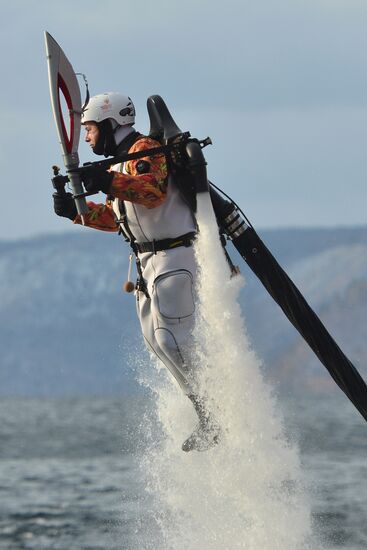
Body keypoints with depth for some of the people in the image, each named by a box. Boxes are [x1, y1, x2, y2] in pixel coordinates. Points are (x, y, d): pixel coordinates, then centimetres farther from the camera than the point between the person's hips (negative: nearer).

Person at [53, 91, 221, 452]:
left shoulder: (145, 149, -12)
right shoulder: (121, 163, 19)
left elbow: (154, 190, -31)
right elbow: (115, 218, 22)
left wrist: (109, 183, -42)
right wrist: (77, 210, 8)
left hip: (173, 256, -10)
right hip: (149, 261, 10)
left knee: (171, 338, -16)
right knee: (155, 339, 6)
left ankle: (217, 417, -13)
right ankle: (208, 412, 9)